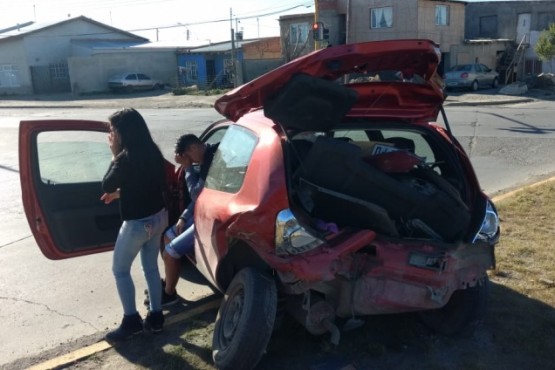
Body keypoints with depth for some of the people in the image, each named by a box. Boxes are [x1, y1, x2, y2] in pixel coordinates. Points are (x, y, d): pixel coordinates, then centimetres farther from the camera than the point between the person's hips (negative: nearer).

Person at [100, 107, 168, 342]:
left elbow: (106, 186, -9)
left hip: (138, 223, -8)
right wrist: (119, 193, 19)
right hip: (158, 217, 8)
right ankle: (155, 317, 27)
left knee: (120, 270, 11)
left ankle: (131, 321, 17)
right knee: (151, 268, 19)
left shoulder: (126, 157, -21)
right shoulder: (152, 152, 3)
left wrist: (115, 156, -5)